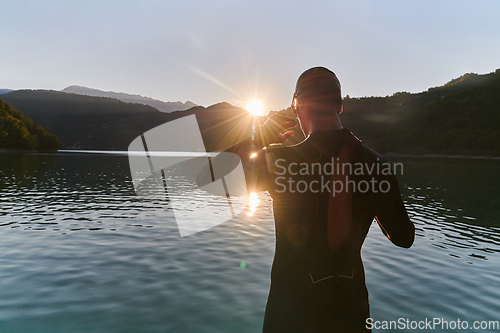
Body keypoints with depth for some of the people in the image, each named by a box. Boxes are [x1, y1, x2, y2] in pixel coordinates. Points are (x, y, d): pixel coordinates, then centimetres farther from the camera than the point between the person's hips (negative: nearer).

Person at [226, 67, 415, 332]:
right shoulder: (374, 163, -10)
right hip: (352, 306, 3)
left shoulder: (279, 160, -21)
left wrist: (259, 139, 2)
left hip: (292, 307, -2)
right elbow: (404, 238, 0)